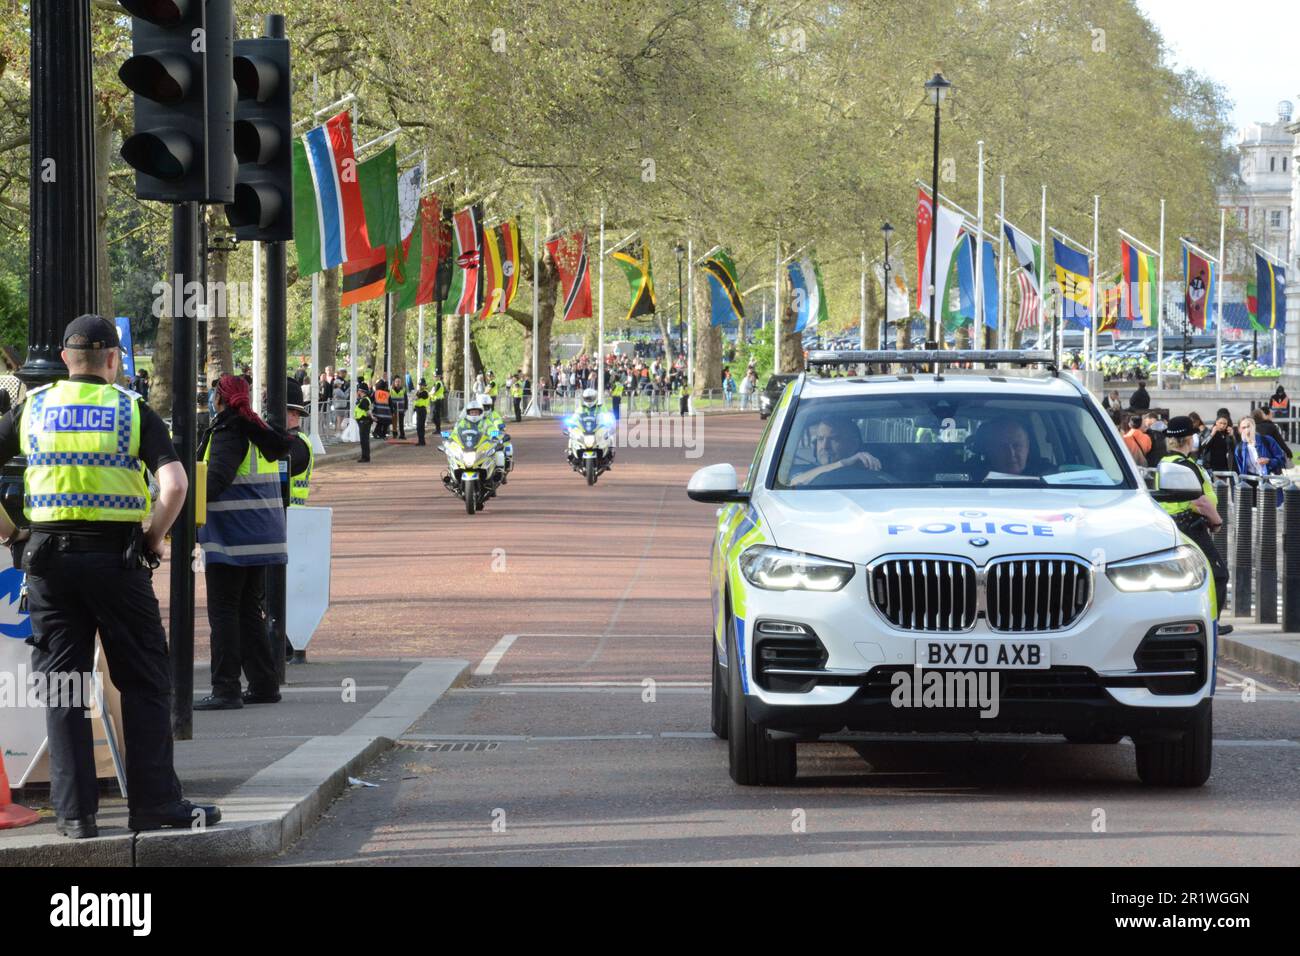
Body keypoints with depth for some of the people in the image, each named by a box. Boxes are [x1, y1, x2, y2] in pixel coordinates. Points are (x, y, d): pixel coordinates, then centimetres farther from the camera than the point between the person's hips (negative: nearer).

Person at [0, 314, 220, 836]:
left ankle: (74, 812, 4)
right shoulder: (132, 410, 0)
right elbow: (175, 485, -13)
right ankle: (152, 803, 7)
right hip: (116, 555, -2)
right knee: (144, 683, 8)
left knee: (62, 688, 7)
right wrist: (154, 539, 0)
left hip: (46, 558, 2)